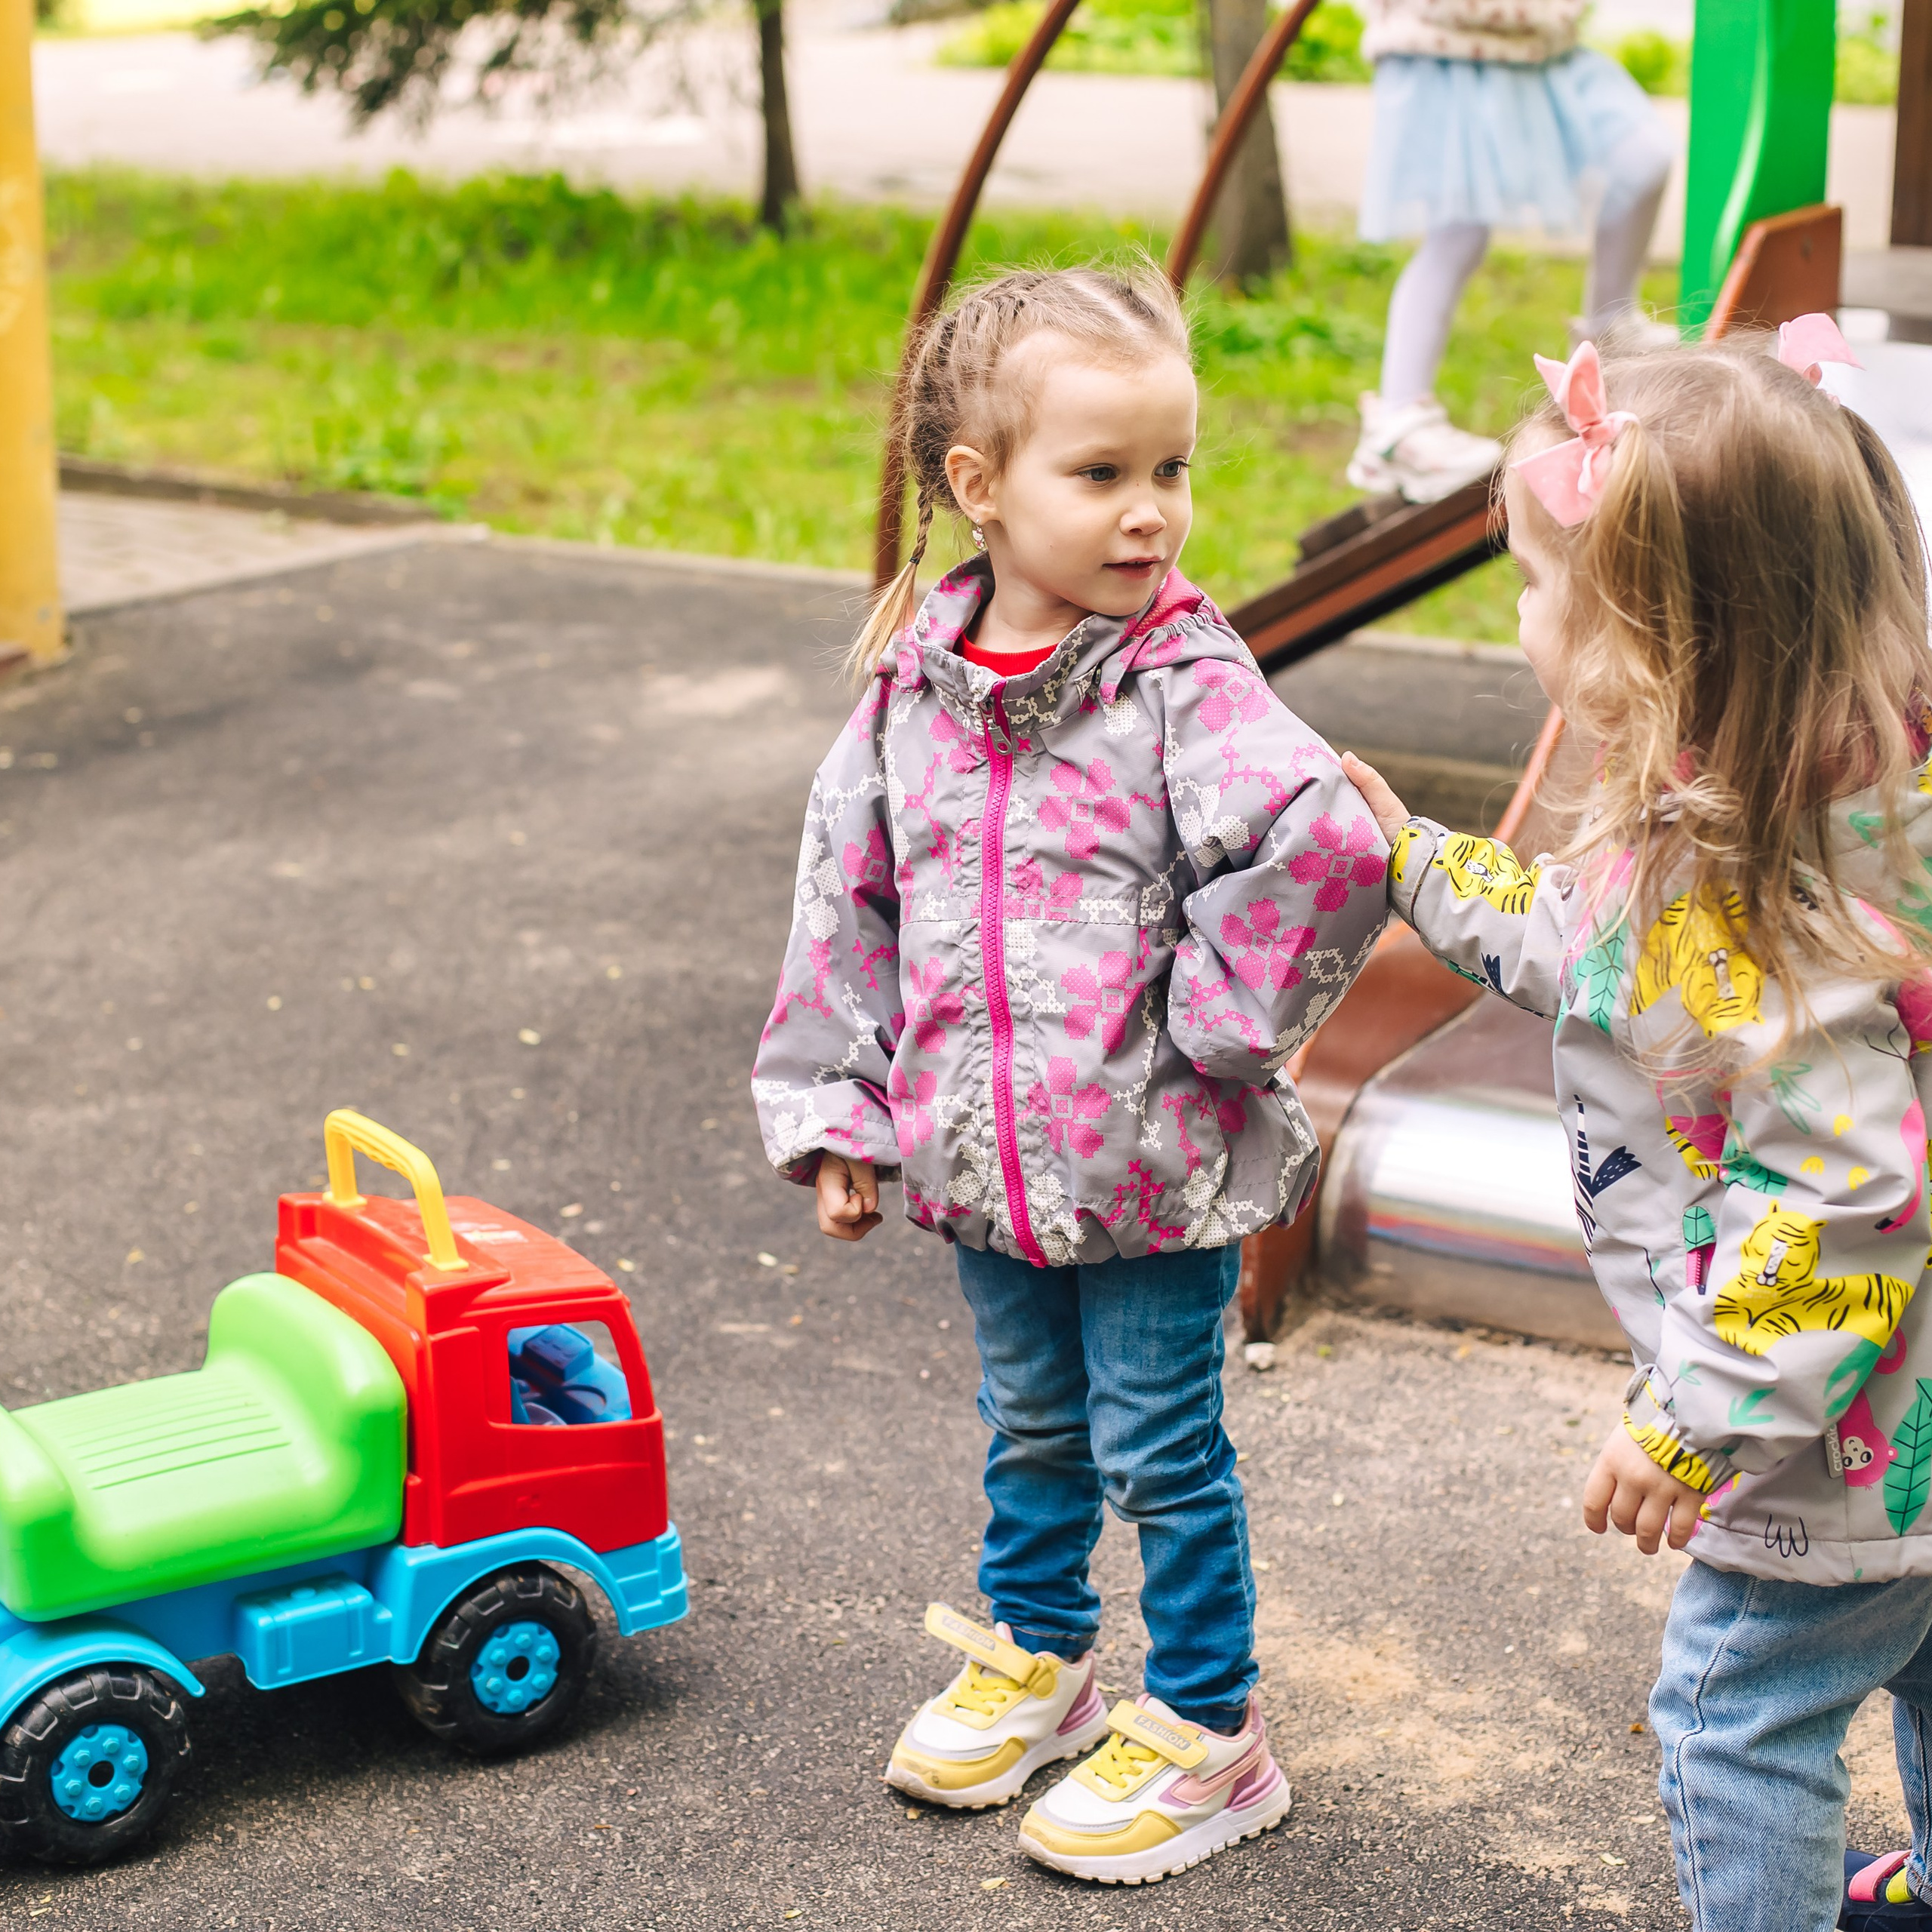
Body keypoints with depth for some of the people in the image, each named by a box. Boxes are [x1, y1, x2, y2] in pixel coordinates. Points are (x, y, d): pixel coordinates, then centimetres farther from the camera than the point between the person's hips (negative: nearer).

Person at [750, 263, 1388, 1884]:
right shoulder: (911, 684, -1)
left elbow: (1328, 849, -29)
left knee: (1162, 1451, 7)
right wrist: (839, 1111, 8)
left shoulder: (1185, 684, -16)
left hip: (1156, 1166, -5)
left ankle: (1206, 1734, 24)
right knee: (1032, 1428, 24)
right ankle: (1039, 1657, 45)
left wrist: (1210, 1013, -21)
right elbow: (851, 900, 8)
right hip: (983, 1157, 5)